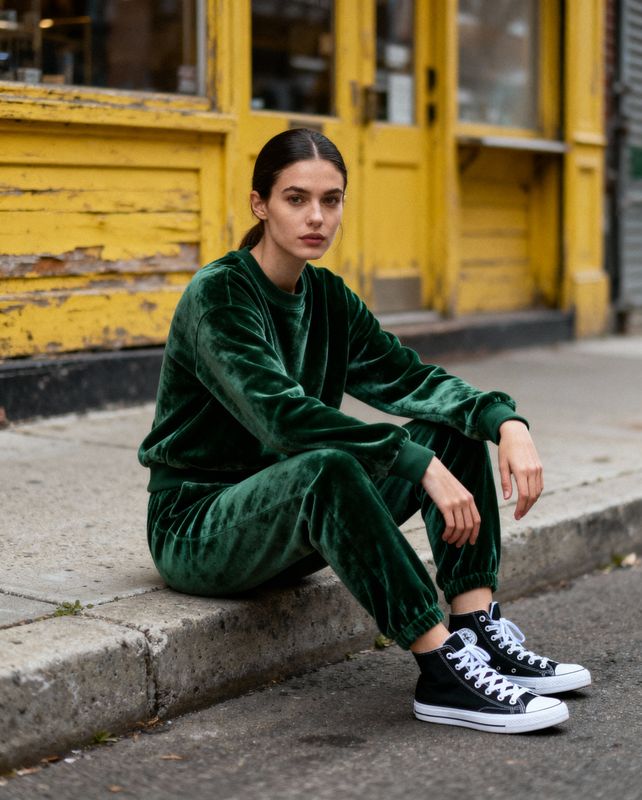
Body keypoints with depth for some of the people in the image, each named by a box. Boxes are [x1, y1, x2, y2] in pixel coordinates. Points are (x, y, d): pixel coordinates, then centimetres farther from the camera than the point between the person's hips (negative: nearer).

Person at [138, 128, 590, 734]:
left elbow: (409, 378, -2)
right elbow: (283, 414, -31)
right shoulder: (218, 295, -18)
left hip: (294, 521, 8)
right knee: (328, 467, -38)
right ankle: (442, 672, -35)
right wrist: (420, 464, -35)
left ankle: (478, 629, -15)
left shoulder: (327, 296, 6)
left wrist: (505, 421, -20)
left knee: (454, 427, -6)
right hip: (196, 528, -7)